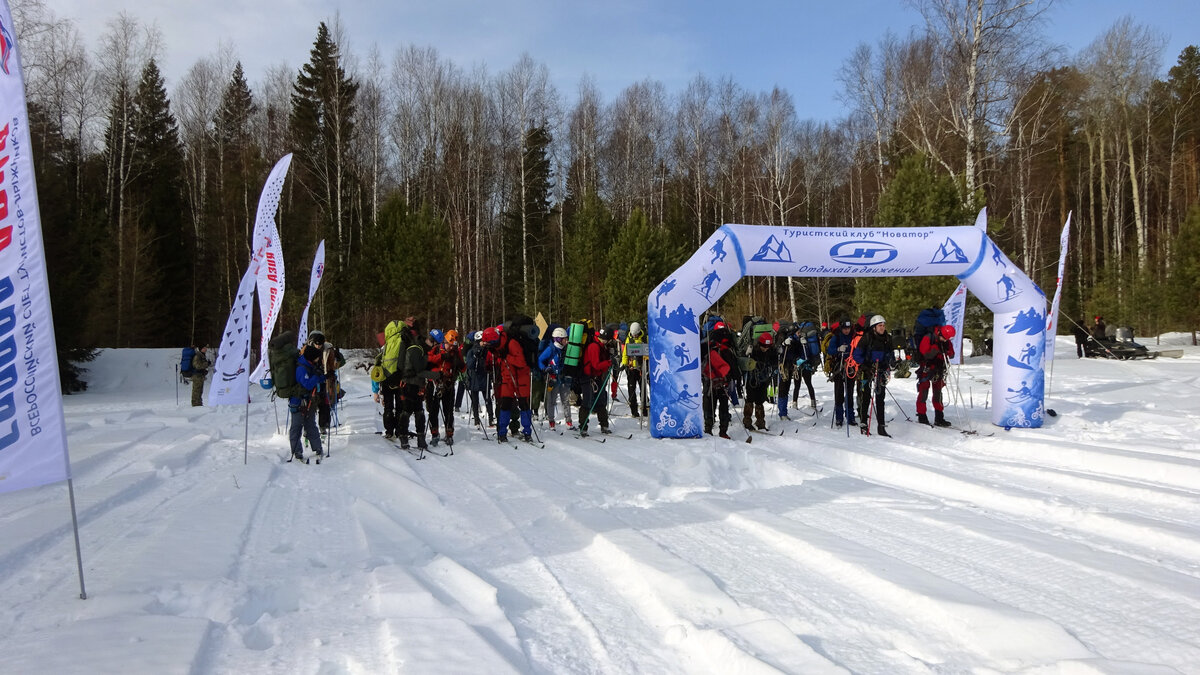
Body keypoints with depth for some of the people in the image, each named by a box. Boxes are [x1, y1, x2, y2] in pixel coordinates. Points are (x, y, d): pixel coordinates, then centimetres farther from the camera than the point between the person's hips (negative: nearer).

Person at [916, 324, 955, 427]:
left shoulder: (947, 341, 1)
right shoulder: (928, 338, -16)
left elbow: (951, 355, 1)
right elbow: (925, 354, -22)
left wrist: (946, 351, -20)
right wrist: (936, 348, -31)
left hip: (939, 368, 5)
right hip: (926, 368, -5)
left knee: (938, 392, 7)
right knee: (924, 391, -3)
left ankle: (939, 418, 10)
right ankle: (922, 417, 4)